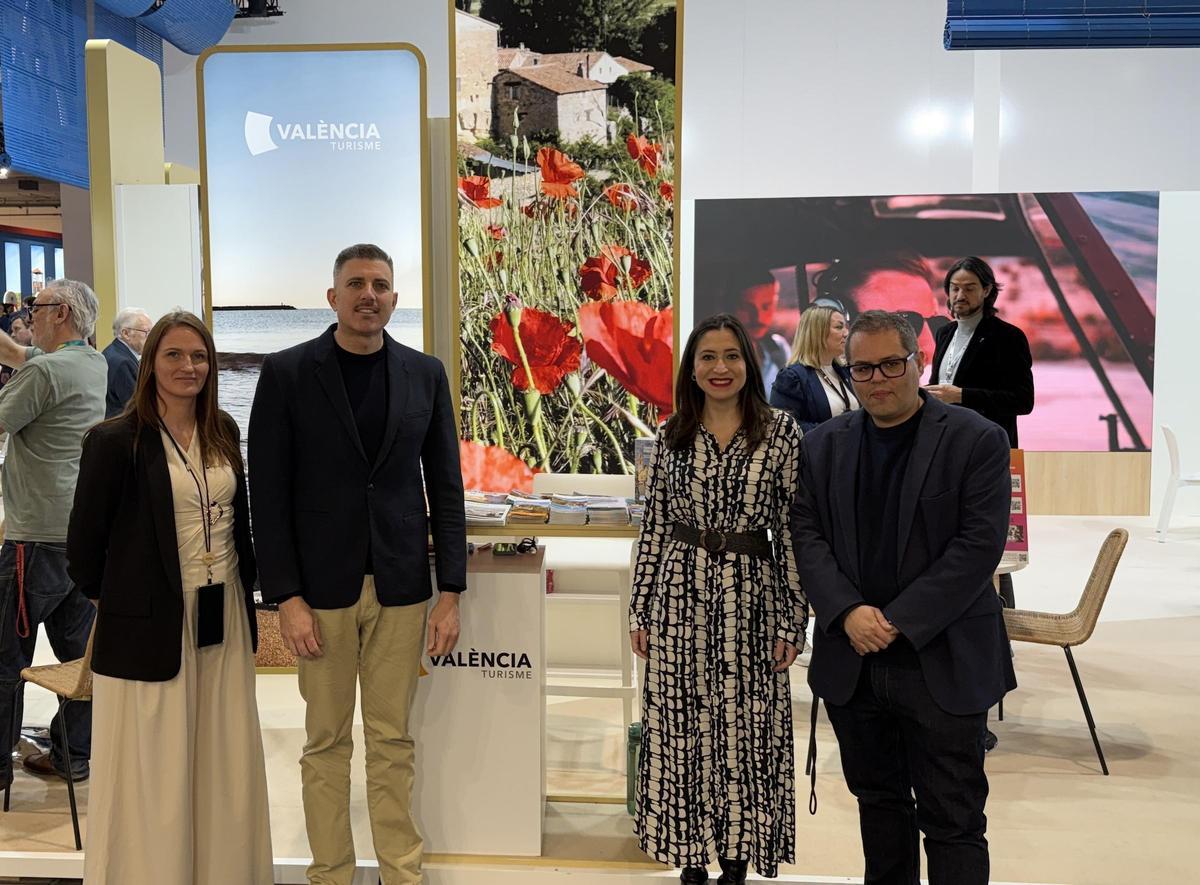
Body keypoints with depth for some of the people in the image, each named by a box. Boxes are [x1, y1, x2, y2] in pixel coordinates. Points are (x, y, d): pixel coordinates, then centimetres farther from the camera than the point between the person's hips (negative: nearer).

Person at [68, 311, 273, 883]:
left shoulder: (222, 433, 6)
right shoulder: (115, 441, -10)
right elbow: (84, 543, -4)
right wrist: (109, 600, 4)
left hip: (223, 619, 5)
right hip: (152, 622, -5)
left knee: (224, 762, 13)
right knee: (155, 768, 6)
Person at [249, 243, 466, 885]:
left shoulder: (425, 374, 5)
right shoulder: (287, 373, -2)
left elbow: (445, 487, 5)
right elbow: (269, 494, -4)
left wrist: (451, 592, 1)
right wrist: (287, 597, -10)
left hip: (401, 588, 2)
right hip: (322, 587, -1)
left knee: (393, 741, 10)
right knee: (327, 742, 9)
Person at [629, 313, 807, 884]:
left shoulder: (781, 433, -2)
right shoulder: (672, 437, 4)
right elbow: (653, 528, 6)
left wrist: (793, 619, -5)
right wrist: (640, 612, 5)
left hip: (750, 598, -1)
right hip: (680, 593, 2)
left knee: (746, 730, 6)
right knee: (681, 728, 8)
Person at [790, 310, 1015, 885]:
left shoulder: (976, 440, -6)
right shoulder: (824, 445, 6)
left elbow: (979, 544, -12)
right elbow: (806, 534, 2)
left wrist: (898, 622, -16)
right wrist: (847, 612, -13)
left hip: (942, 665, -4)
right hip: (852, 660, 4)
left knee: (953, 821, 5)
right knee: (877, 800, 19)